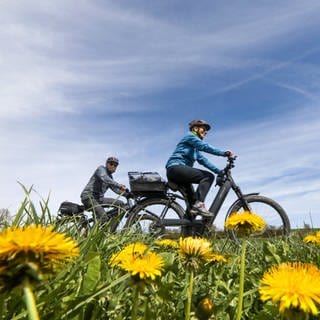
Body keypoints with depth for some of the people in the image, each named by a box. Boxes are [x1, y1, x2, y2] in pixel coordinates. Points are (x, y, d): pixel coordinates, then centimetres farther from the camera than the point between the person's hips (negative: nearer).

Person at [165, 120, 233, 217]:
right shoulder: (190, 136, 2)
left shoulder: (195, 148, 29)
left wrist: (219, 171, 9)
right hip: (176, 168, -10)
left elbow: (203, 160, 19)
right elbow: (205, 146, -13)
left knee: (192, 199, 15)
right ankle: (199, 204, -27)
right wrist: (224, 153, -14)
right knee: (208, 176, -18)